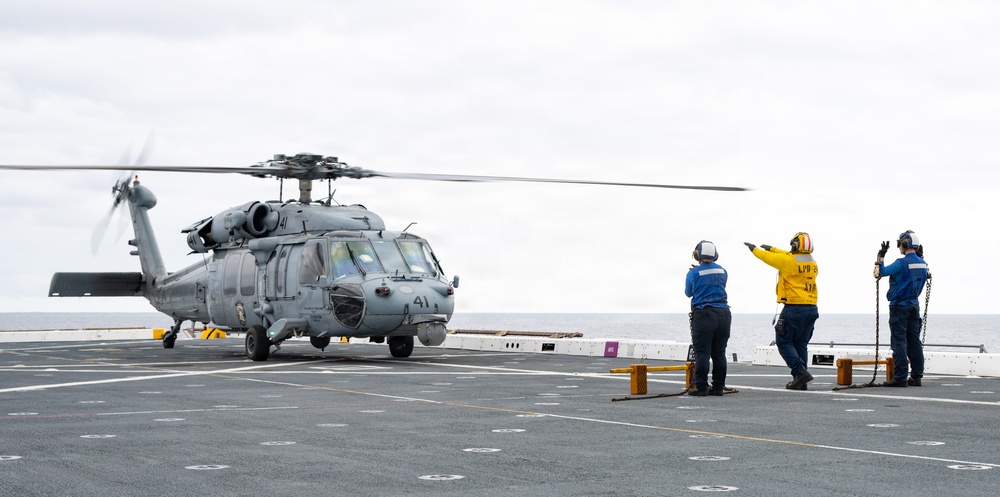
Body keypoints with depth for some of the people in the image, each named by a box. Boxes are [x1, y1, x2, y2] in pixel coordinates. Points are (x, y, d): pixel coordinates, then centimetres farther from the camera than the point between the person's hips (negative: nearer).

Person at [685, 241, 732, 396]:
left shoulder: (694, 273, -3)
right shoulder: (722, 271, 9)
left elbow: (688, 293, 12)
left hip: (703, 314, -4)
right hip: (723, 313, 4)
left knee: (702, 353, -4)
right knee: (719, 353, 8)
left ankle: (701, 388, -7)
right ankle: (718, 387, 10)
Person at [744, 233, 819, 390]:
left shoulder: (789, 261, -11)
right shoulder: (812, 262, 9)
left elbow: (768, 257, 4)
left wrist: (754, 249, 24)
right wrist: (772, 249, 36)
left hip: (794, 308, -7)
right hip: (811, 309, 7)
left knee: (784, 342, 3)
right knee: (801, 344, 13)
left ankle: (801, 372, -12)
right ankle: (800, 382, 10)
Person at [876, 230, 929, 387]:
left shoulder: (902, 262, -17)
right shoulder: (922, 264, 7)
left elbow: (883, 272, -10)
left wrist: (881, 256, 5)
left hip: (900, 305, -7)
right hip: (914, 305, 7)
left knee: (899, 341, -6)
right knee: (914, 341, 9)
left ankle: (900, 377, -9)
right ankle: (916, 376, 10)